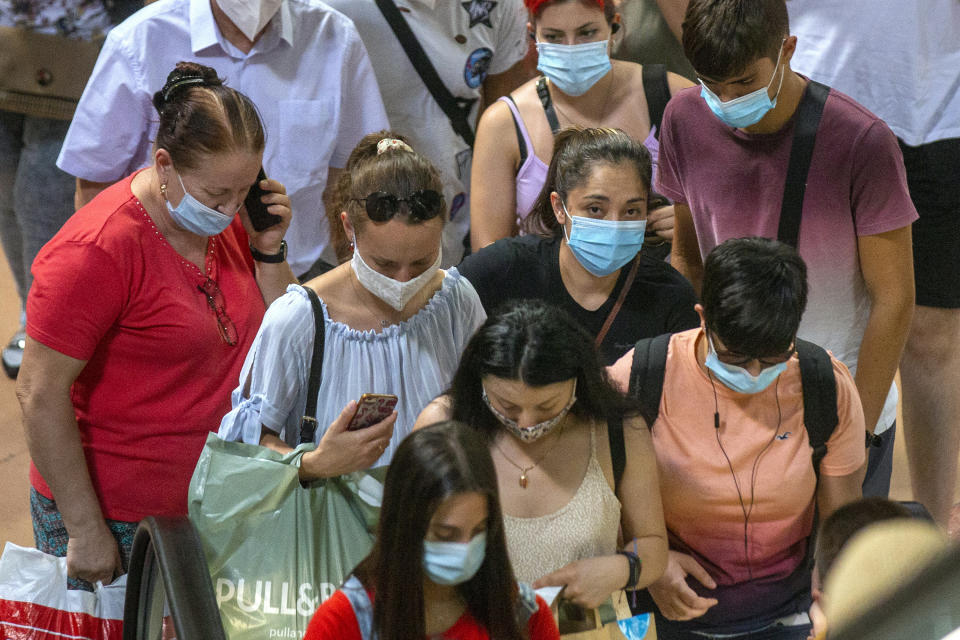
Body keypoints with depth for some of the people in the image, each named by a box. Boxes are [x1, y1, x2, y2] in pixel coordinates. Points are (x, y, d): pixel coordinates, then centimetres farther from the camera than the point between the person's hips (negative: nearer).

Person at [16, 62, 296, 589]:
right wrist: (84, 530, -18)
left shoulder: (223, 219, 2)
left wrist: (269, 251, -7)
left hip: (208, 502, 7)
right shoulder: (96, 250, -21)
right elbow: (39, 393, -19)